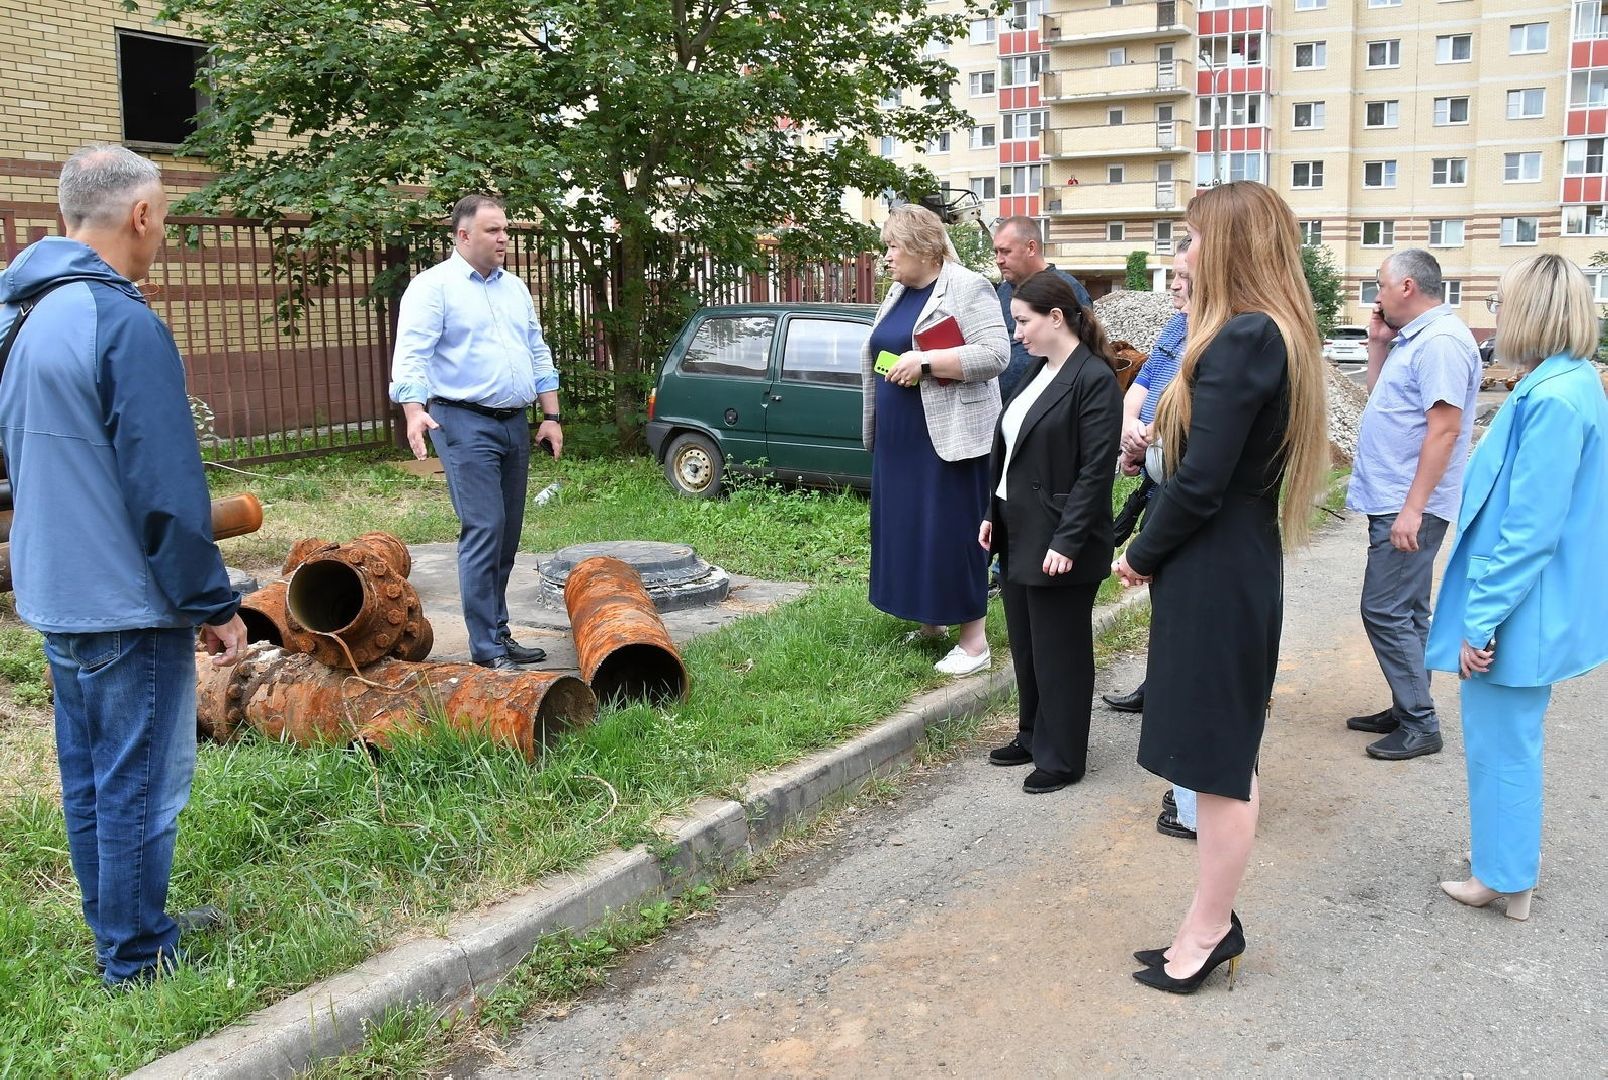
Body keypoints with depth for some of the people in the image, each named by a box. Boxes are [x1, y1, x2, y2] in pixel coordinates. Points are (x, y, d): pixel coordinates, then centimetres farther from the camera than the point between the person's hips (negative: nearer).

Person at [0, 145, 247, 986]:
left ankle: (119, 926, 33)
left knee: (90, 776, 18)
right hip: (126, 603, -9)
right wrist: (215, 605, -12)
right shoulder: (123, 323, -20)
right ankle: (137, 957, 15)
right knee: (142, 784, 3)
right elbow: (167, 491, -20)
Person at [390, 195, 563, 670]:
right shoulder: (433, 286, -5)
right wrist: (414, 410, -29)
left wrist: (551, 416, 14)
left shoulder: (514, 288, 17)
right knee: (484, 531, -12)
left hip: (515, 424, 7)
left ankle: (499, 632, 19)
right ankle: (487, 649, -7)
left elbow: (538, 353, 20)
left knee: (507, 536, 10)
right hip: (465, 423, -7)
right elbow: (411, 354, -14)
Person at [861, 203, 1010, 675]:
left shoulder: (968, 289, -10)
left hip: (949, 437, -8)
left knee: (952, 531, -5)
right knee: (903, 529, 11)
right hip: (897, 440, 8)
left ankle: (973, 638, 4)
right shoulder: (898, 293, 15)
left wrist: (924, 361, -23)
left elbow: (995, 353, -19)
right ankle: (927, 622, 24)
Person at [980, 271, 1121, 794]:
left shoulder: (1094, 378, -15)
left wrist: (1066, 542, -21)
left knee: (1058, 652, 4)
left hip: (1056, 544, -8)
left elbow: (1096, 471, -18)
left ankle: (1062, 757, 17)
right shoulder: (1037, 372, 12)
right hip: (1017, 536, 8)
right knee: (1026, 646, 18)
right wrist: (993, 514, 12)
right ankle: (1033, 736, 33)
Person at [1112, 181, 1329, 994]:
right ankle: (1213, 921, 29)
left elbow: (1199, 484, -22)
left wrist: (1141, 554, -7)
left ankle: (1208, 933, 18)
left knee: (1219, 764, 3)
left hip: (1216, 580, -10)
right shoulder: (1274, 337, 11)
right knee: (1224, 759, 17)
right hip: (1238, 568, 10)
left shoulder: (1241, 340, -20)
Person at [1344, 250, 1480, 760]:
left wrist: (1412, 508, -25)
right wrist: (1378, 345, 11)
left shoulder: (1441, 341, -17)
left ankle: (1420, 726, 0)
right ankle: (1409, 709, 25)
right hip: (1394, 502, 10)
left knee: (1386, 611, -8)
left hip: (1409, 507, -10)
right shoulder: (1413, 338, 14)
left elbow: (1444, 429, -23)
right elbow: (1380, 398, 23)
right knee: (1404, 612, 16)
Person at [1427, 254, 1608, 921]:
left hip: (1518, 610, -10)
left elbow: (1529, 530, -26)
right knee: (1508, 736, 23)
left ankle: (1504, 878, 19)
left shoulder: (1554, 400, -24)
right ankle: (1514, 851, 39)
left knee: (1501, 741, 4)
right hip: (1538, 608, 10)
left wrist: (1481, 620, -21)